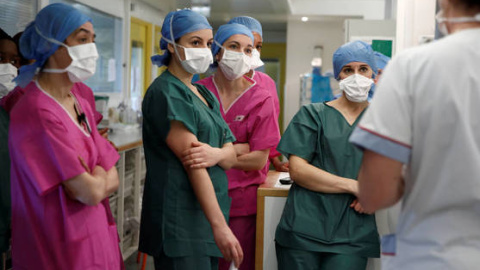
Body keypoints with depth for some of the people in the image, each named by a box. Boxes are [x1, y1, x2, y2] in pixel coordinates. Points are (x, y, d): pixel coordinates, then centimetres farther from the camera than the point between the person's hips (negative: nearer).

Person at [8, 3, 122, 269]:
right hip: (62, 248, -8)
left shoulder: (80, 104, 6)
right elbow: (91, 192, -23)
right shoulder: (36, 112, -22)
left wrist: (88, 180, -14)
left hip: (95, 234, 8)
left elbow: (112, 181, 5)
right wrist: (98, 175, -3)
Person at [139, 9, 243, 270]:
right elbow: (191, 162, -19)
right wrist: (219, 226, -23)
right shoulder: (166, 92, -11)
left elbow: (231, 155, 7)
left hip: (207, 212, 8)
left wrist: (217, 154, -17)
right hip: (180, 222, -8)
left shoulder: (203, 93, 15)